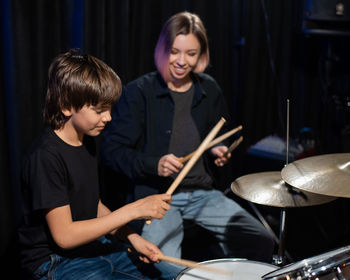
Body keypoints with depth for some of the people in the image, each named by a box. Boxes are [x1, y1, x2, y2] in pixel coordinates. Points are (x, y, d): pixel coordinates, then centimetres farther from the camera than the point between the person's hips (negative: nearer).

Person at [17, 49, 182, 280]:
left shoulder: (87, 141, 5)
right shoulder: (46, 156, -24)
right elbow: (64, 236, -25)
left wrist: (132, 237, -3)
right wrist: (134, 210, -25)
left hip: (95, 245, 9)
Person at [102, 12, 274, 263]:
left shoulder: (209, 89, 7)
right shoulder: (139, 92, -8)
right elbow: (111, 151, -9)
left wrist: (220, 151, 1)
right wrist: (154, 165, -24)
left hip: (203, 192, 5)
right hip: (155, 195, -4)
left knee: (262, 242, -6)